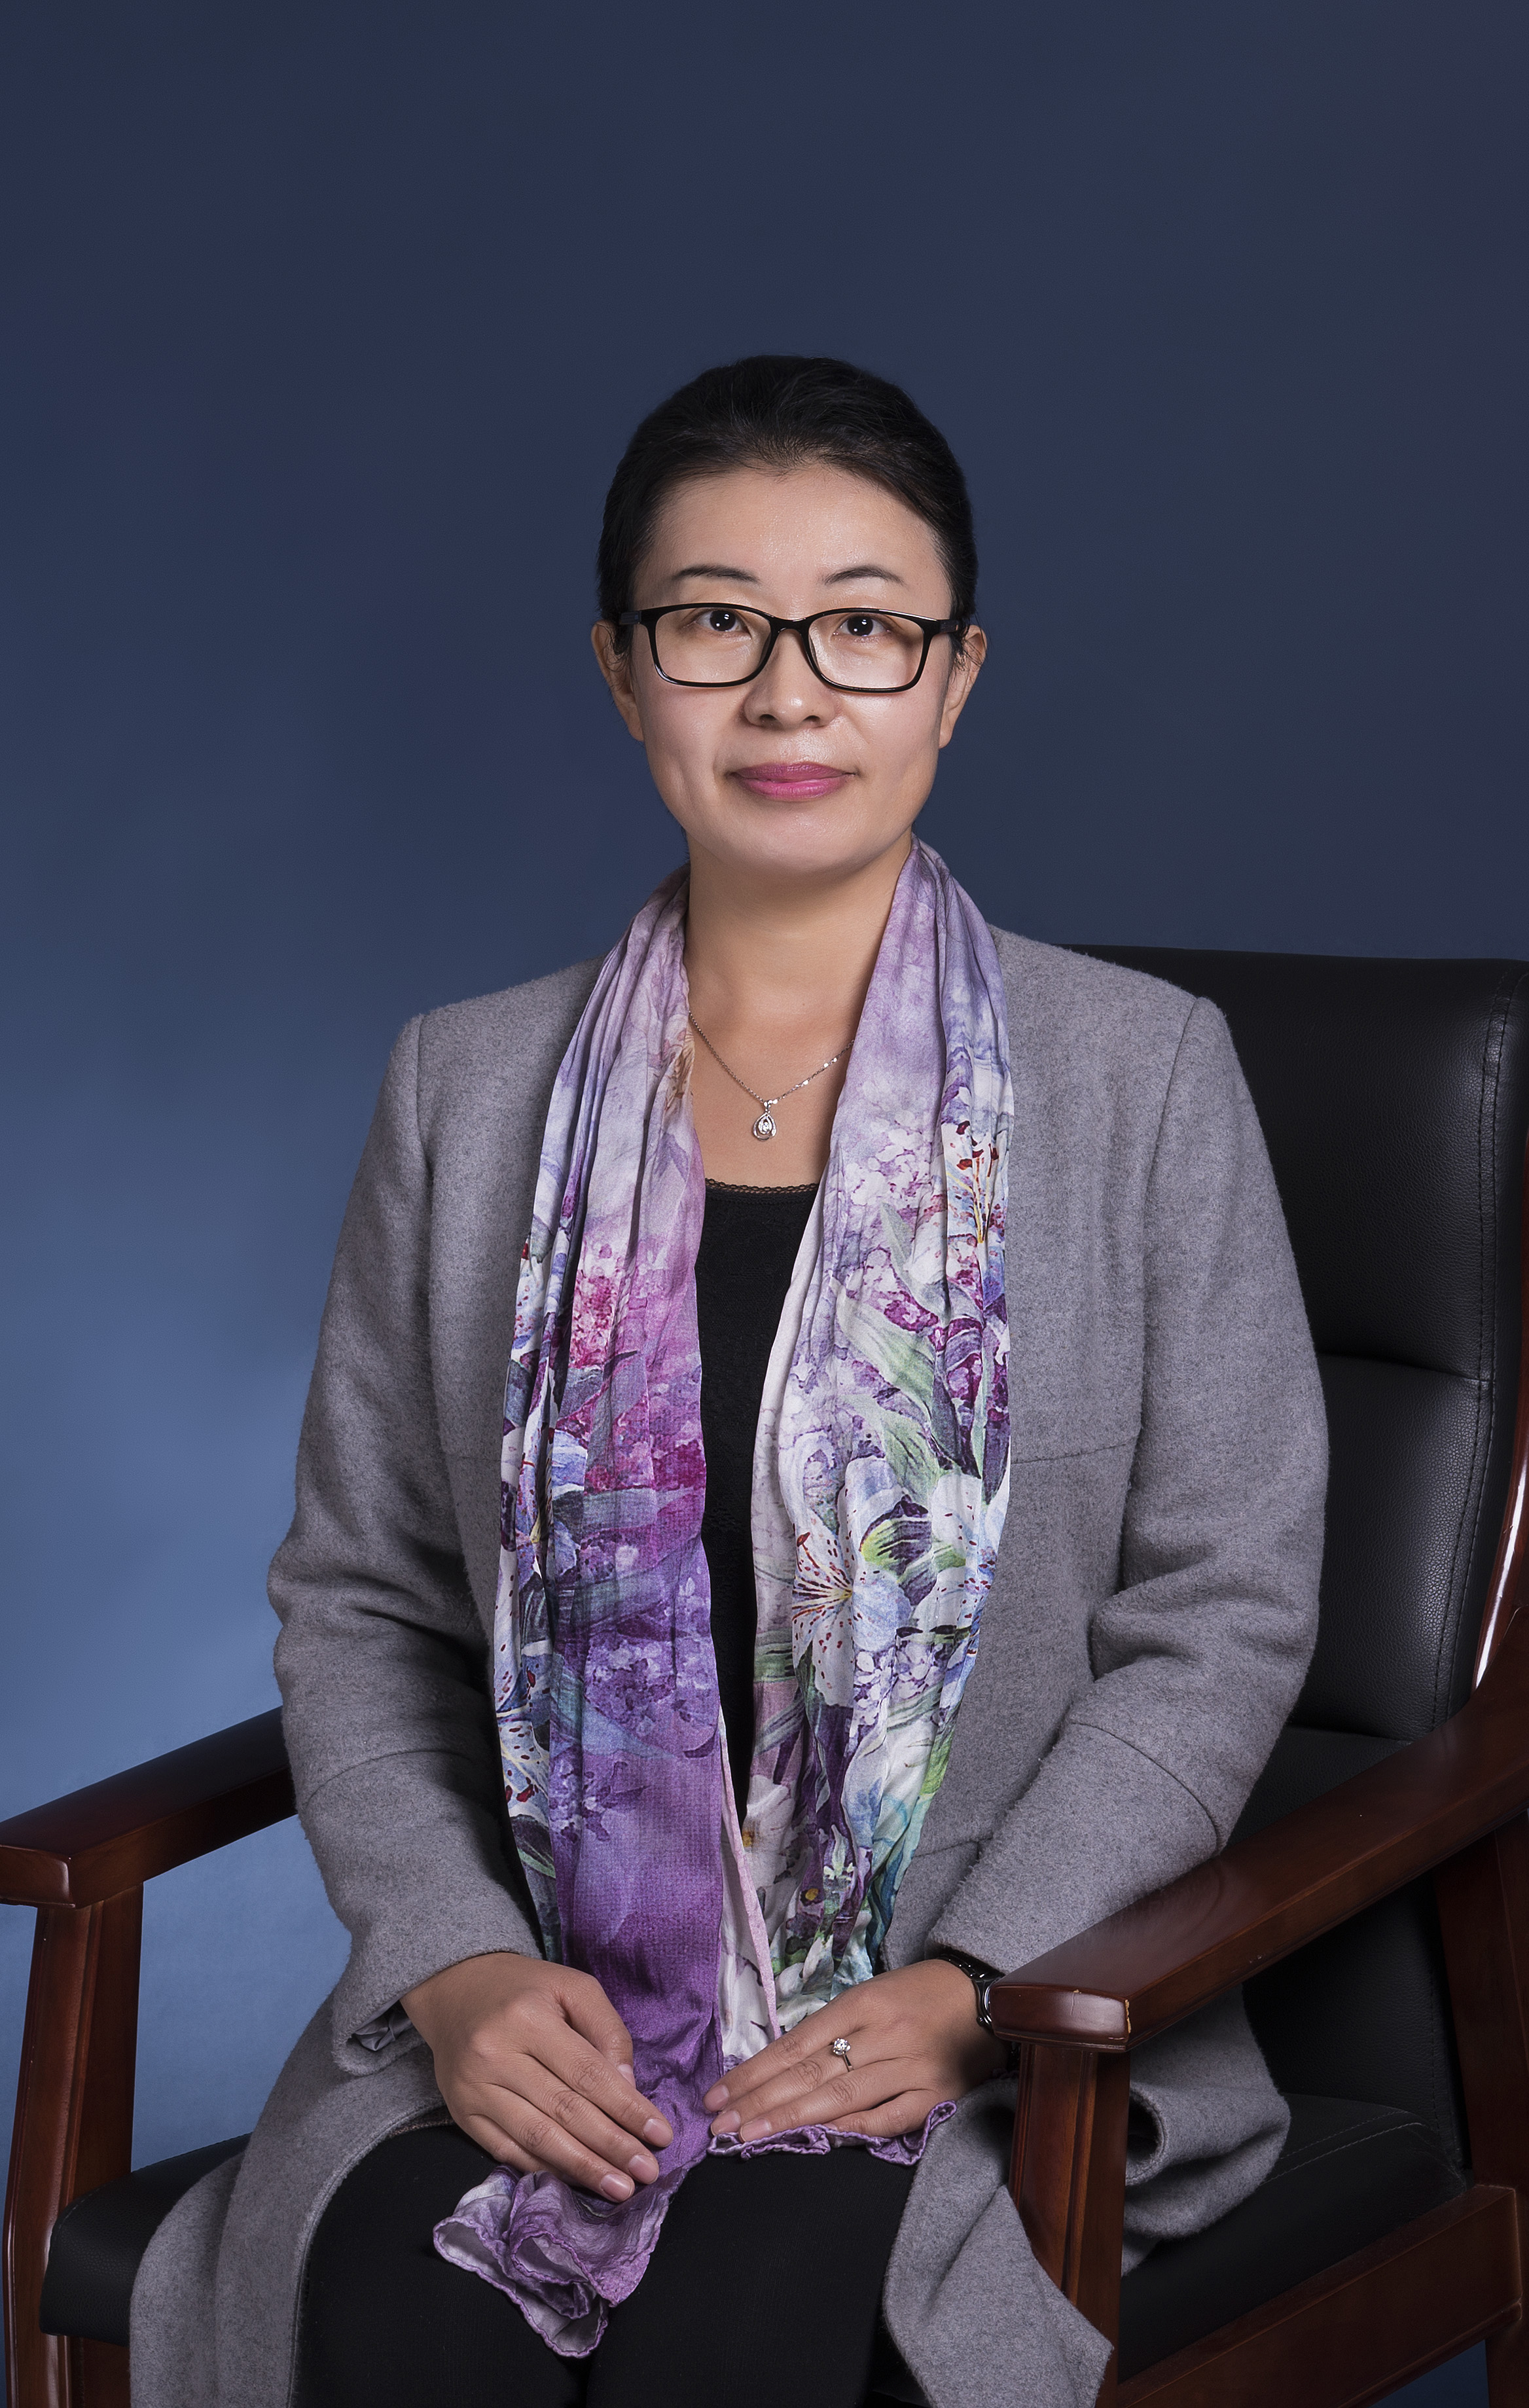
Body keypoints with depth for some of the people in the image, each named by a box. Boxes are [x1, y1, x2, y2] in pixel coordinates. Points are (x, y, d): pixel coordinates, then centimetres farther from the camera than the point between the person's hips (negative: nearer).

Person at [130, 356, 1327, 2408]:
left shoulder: (1143, 1076, 3)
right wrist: (451, 1967, -6)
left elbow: (1223, 1617, 0)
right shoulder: (470, 1090, 10)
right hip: (552, 2013, 2)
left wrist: (966, 1992, -12)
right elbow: (358, 1599, 11)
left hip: (1001, 2022, -2)